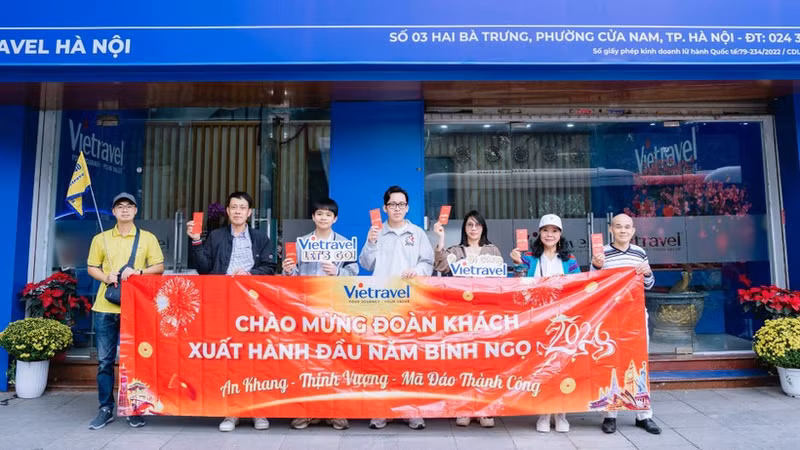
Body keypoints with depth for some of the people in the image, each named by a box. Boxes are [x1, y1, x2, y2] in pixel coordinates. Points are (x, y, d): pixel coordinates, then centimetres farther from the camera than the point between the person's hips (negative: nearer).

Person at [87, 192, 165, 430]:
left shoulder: (148, 238, 6)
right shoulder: (101, 239, 11)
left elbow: (159, 267, 3)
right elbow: (92, 268, 13)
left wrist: (138, 272, -14)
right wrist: (106, 277, -8)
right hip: (105, 307, 2)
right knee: (105, 360, 6)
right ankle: (106, 409, 17)